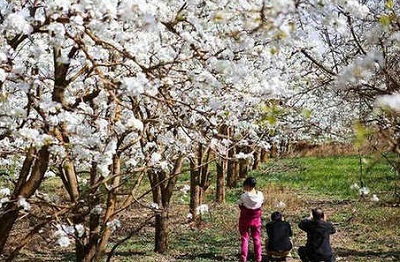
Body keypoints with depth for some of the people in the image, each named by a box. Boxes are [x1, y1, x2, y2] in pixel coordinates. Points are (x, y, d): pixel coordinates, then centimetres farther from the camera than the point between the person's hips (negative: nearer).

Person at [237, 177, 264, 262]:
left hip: (245, 219, -3)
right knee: (257, 238, 15)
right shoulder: (260, 194, -10)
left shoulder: (244, 196, -21)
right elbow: (261, 204, 1)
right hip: (256, 219, 3)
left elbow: (240, 206, -9)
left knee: (244, 237, 10)